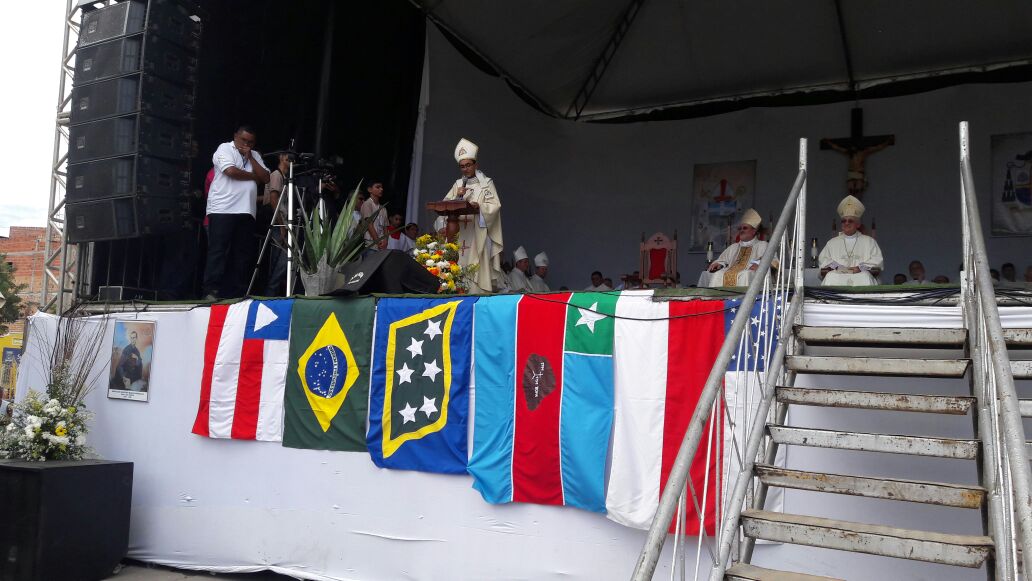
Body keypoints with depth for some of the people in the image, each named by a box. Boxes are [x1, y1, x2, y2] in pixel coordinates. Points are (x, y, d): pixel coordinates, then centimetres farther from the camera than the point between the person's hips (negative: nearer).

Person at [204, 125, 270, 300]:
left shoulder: (255, 155, 20)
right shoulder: (224, 149, 3)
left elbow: (266, 178, 8)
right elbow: (231, 171, -14)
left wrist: (250, 158, 1)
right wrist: (254, 176, 1)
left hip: (246, 212, 6)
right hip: (222, 210, -6)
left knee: (243, 253, 2)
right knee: (218, 251, -9)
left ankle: (238, 294, 5)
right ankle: (211, 291, -10)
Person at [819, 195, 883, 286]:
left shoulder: (869, 241, 21)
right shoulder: (832, 243, 25)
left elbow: (877, 261, 9)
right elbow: (823, 261, 13)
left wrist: (860, 268, -9)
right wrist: (837, 267, -8)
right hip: (838, 276, 1)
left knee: (865, 276, -36)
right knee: (831, 277, -34)